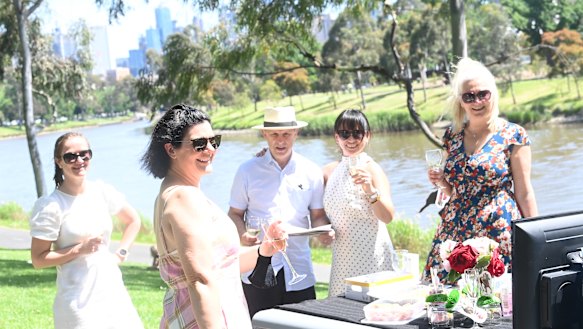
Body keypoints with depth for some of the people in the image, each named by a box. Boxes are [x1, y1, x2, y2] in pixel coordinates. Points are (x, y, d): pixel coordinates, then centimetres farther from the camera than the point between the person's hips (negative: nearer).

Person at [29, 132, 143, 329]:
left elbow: (133, 221, 20)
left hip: (113, 290, 5)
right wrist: (79, 249, -17)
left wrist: (121, 252, 7)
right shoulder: (49, 206, -10)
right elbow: (38, 259, -9)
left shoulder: (102, 192, 4)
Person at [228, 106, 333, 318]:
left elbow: (317, 215, 13)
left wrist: (323, 231, -9)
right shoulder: (248, 171, 5)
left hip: (299, 269, 1)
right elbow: (235, 213, 8)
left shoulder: (311, 172, 8)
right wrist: (242, 235, -12)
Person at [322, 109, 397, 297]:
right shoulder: (329, 172, 8)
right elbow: (324, 214, 21)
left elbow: (387, 217, -15)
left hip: (372, 258, -5)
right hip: (342, 259, 5)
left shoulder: (371, 169, -7)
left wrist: (370, 190, -28)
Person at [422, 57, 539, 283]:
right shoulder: (452, 136, 10)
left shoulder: (513, 135, -2)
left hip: (498, 234, -4)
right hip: (455, 233, 4)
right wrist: (443, 183, -1)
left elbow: (524, 194, -1)